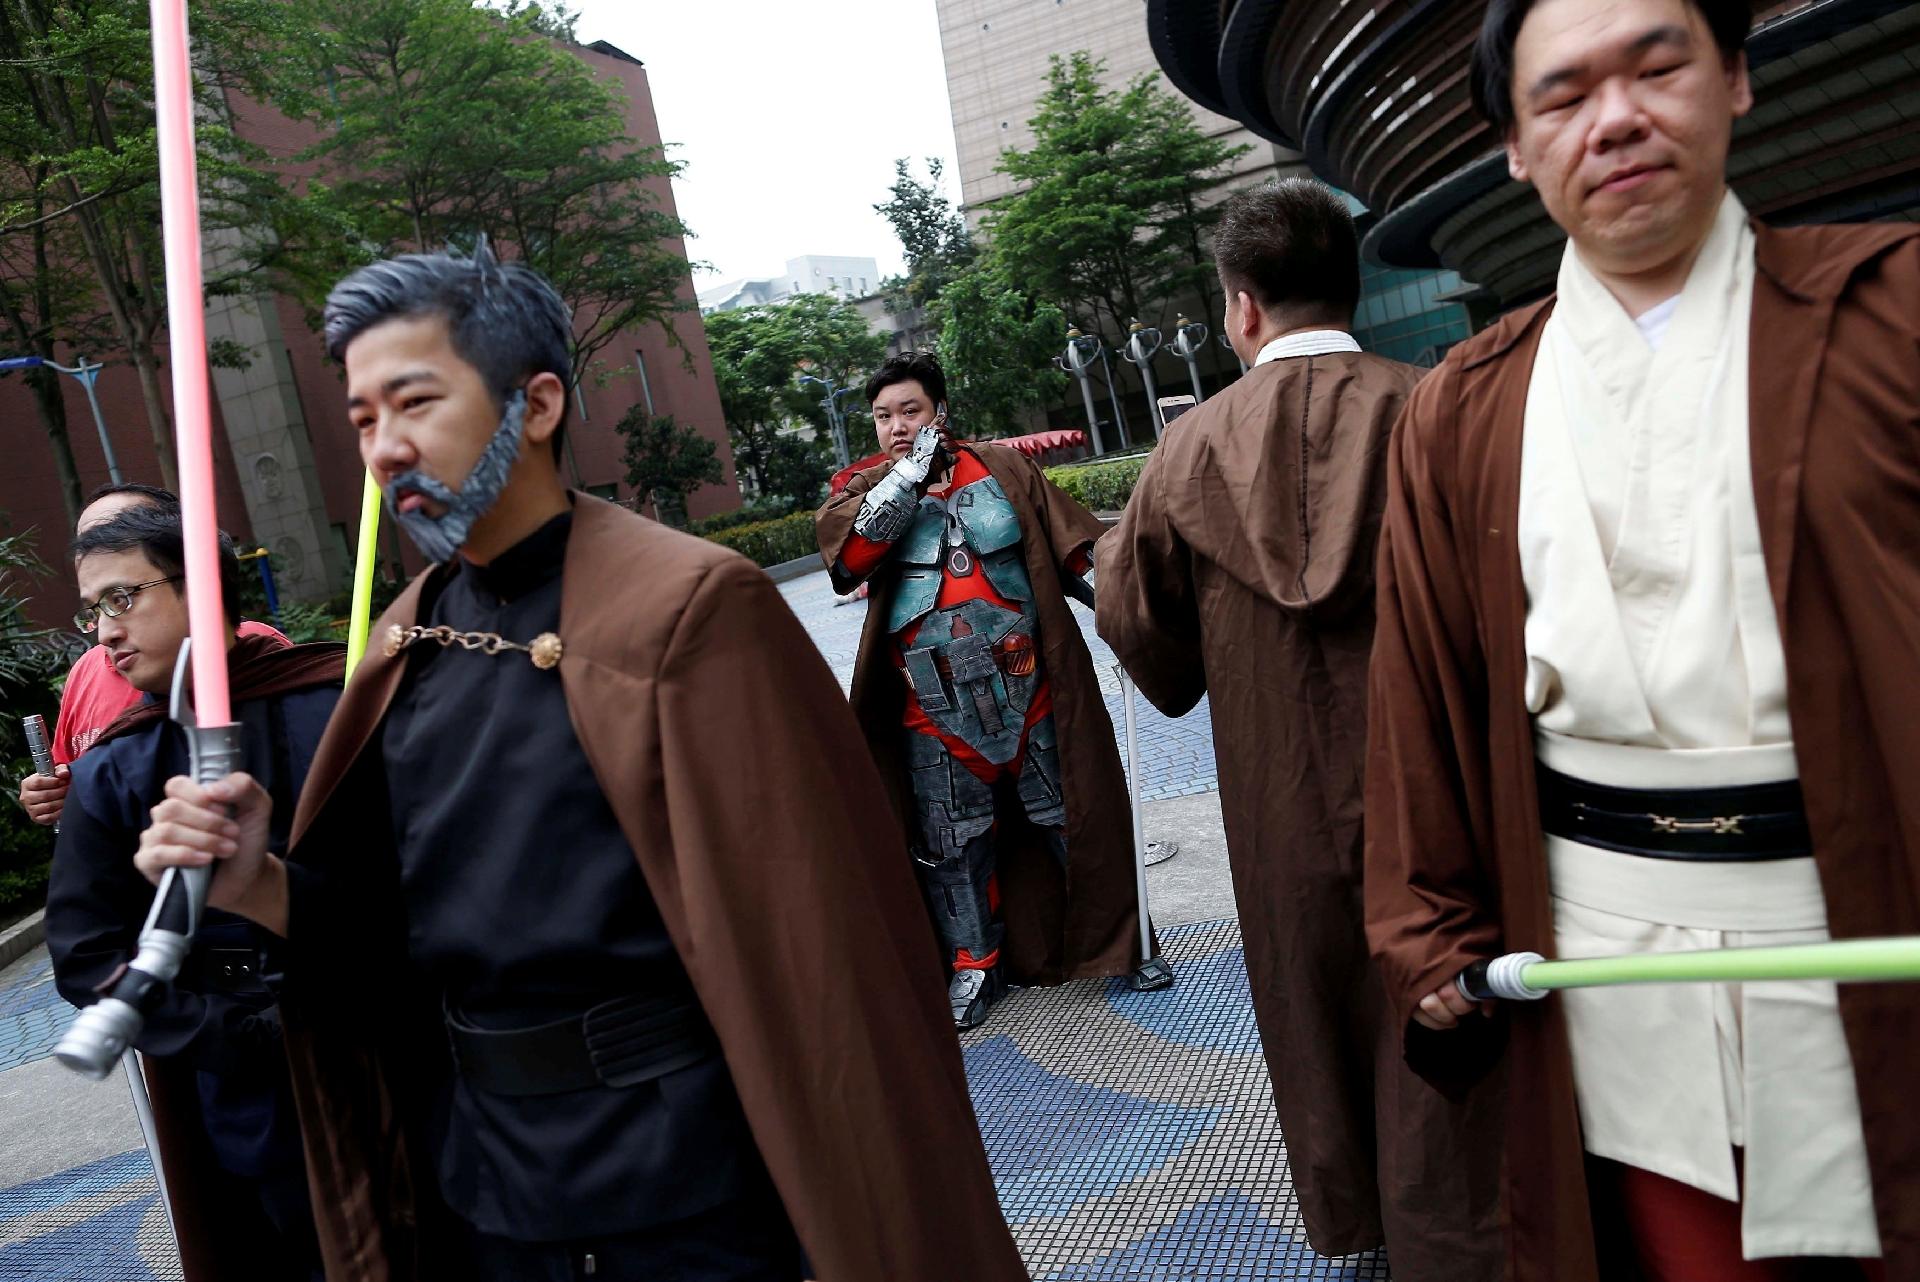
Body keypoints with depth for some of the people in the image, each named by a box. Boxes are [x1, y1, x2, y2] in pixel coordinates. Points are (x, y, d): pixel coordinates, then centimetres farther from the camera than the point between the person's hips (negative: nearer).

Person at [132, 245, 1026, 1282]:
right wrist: (258, 886, -10)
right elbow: (389, 923, 9)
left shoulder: (686, 605, -18)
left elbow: (817, 947, -18)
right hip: (469, 1176, 7)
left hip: (675, 1180, -6)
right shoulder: (409, 638, 4)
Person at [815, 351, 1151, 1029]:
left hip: (1030, 693, 0)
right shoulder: (868, 490, 5)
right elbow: (846, 548, -17)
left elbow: (1075, 548, 5)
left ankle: (1117, 941, 30)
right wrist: (912, 470, -19)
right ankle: (976, 966, 27)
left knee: (1075, 821, 11)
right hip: (935, 714, 0)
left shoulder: (1005, 470, 5)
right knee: (953, 845, 9)